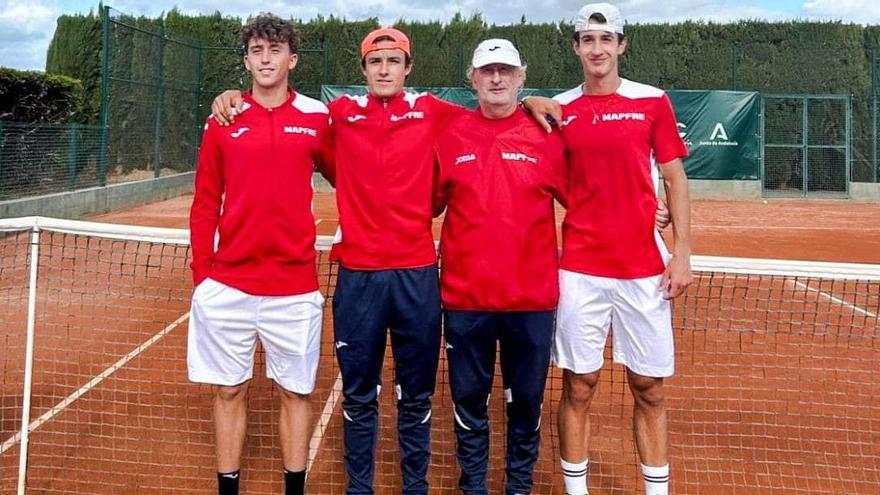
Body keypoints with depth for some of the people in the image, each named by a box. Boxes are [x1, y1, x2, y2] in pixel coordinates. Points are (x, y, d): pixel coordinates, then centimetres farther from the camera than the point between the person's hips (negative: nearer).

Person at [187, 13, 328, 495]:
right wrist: (201, 273, 3)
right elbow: (205, 203, 6)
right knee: (229, 390, 9)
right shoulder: (223, 120, 4)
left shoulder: (317, 117, 2)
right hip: (228, 284, 1)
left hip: (294, 286, -1)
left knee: (295, 391, 8)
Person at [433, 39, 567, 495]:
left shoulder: (545, 137, 0)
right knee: (468, 398, 11)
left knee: (526, 399, 11)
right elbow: (426, 207, 7)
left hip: (532, 296, 0)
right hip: (465, 296, 0)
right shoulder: (449, 138, 2)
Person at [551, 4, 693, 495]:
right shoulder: (559, 109, 5)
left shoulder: (653, 101, 2)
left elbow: (675, 179, 3)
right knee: (579, 387, 4)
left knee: (650, 389, 7)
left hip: (644, 268, 0)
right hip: (580, 270, 1)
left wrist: (683, 252, -4)